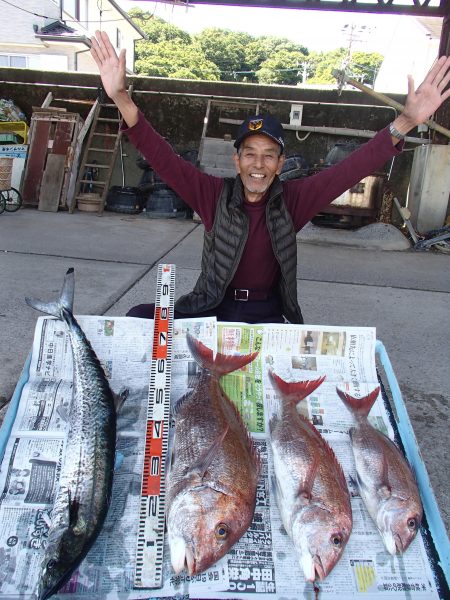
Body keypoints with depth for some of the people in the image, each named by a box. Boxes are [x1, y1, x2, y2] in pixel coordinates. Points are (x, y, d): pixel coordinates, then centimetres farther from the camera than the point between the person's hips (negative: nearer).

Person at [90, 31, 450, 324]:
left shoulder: (293, 199, -4)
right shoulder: (214, 194, -6)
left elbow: (350, 169, -12)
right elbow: (163, 159, -15)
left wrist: (406, 122, -24)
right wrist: (121, 98, -28)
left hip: (268, 314, 1)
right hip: (212, 308, 0)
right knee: (140, 318, -19)